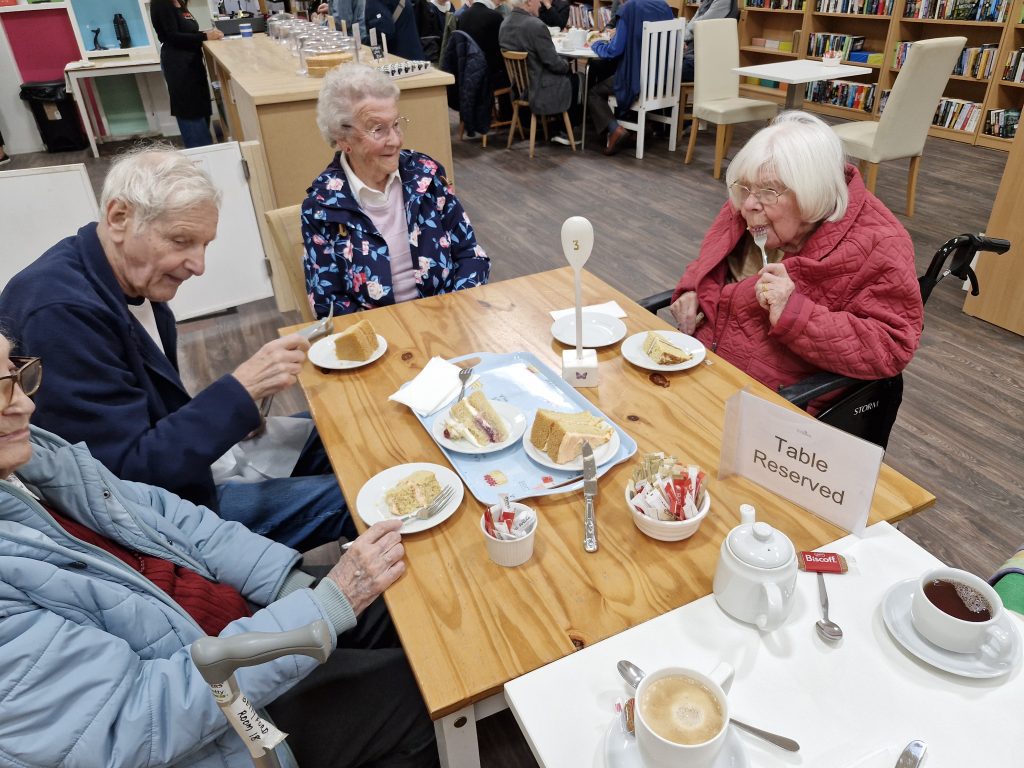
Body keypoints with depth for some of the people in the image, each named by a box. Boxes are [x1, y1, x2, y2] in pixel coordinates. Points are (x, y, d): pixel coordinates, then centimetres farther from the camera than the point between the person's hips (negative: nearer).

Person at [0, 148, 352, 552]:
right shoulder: (60, 311, -27)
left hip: (193, 456, 9)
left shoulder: (136, 277, -1)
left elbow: (161, 407, 9)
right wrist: (241, 390, -30)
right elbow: (128, 473, -26)